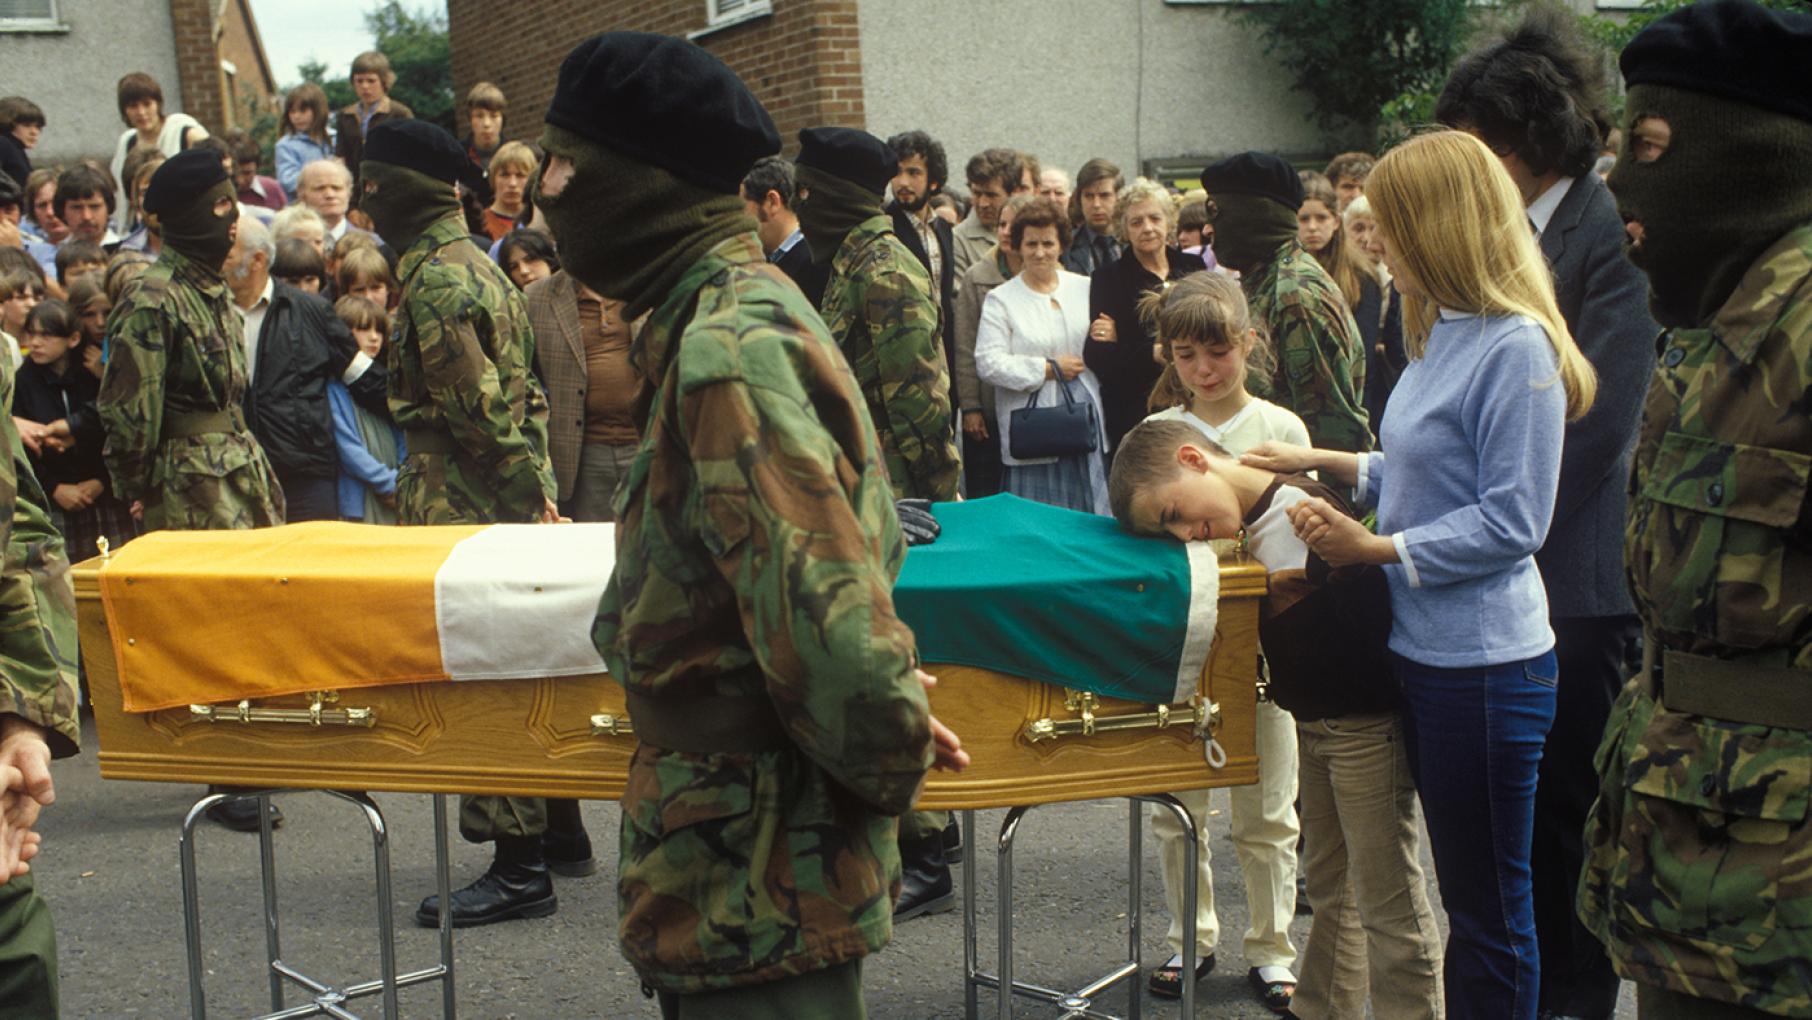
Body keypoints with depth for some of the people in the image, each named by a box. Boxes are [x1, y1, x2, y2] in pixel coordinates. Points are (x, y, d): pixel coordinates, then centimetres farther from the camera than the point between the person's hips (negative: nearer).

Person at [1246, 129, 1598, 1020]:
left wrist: (1376, 549, -19)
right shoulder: (1444, 334, 10)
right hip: (1426, 645, 9)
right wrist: (1326, 463, 14)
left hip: (1486, 660, -9)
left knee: (1490, 910, 5)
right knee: (1465, 896, 19)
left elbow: (1510, 521, -20)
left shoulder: (1516, 347, -18)